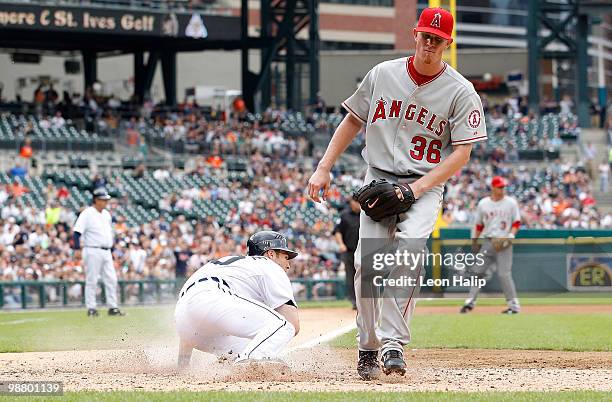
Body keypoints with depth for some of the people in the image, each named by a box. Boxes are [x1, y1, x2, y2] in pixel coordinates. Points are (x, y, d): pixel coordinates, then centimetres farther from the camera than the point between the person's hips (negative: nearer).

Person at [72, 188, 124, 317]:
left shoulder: (107, 214, 15)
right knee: (91, 281, -4)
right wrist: (77, 249, -23)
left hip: (106, 252, 7)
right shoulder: (87, 213, -8)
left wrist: (112, 251, 22)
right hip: (93, 252, -7)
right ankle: (91, 308, 1)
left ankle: (113, 307, 8)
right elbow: (77, 232, -14)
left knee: (111, 279, 3)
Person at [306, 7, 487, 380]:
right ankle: (368, 349, 1)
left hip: (425, 188, -2)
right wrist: (324, 168, 7)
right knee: (367, 263, -11)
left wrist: (416, 188, -17)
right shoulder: (383, 75, 5)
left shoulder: (461, 92, -4)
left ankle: (394, 345, -27)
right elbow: (353, 121, 15)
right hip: (378, 181, 3)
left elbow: (462, 152, -8)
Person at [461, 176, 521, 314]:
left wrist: (510, 237, -12)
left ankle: (514, 304, -4)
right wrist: (474, 241, 13)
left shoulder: (511, 203, 2)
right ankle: (470, 301, 10)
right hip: (487, 241, 3)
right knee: (479, 271, 2)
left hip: (503, 242, -3)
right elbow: (478, 225, 15)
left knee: (504, 273, -9)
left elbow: (516, 222, 2)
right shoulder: (483, 203, 8)